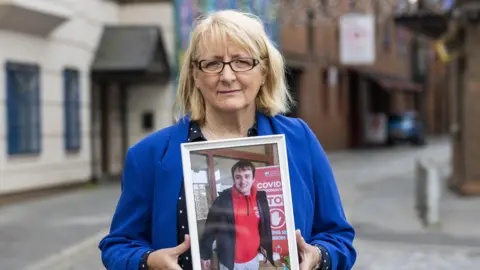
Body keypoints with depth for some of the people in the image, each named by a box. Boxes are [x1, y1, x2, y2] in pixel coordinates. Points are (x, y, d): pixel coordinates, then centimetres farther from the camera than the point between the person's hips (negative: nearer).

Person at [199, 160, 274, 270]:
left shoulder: (260, 198, -2)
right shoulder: (223, 199, -12)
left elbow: (265, 226, 9)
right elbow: (210, 228, -7)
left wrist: (266, 248, 9)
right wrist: (205, 254, -4)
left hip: (253, 259, 4)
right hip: (231, 261, -4)